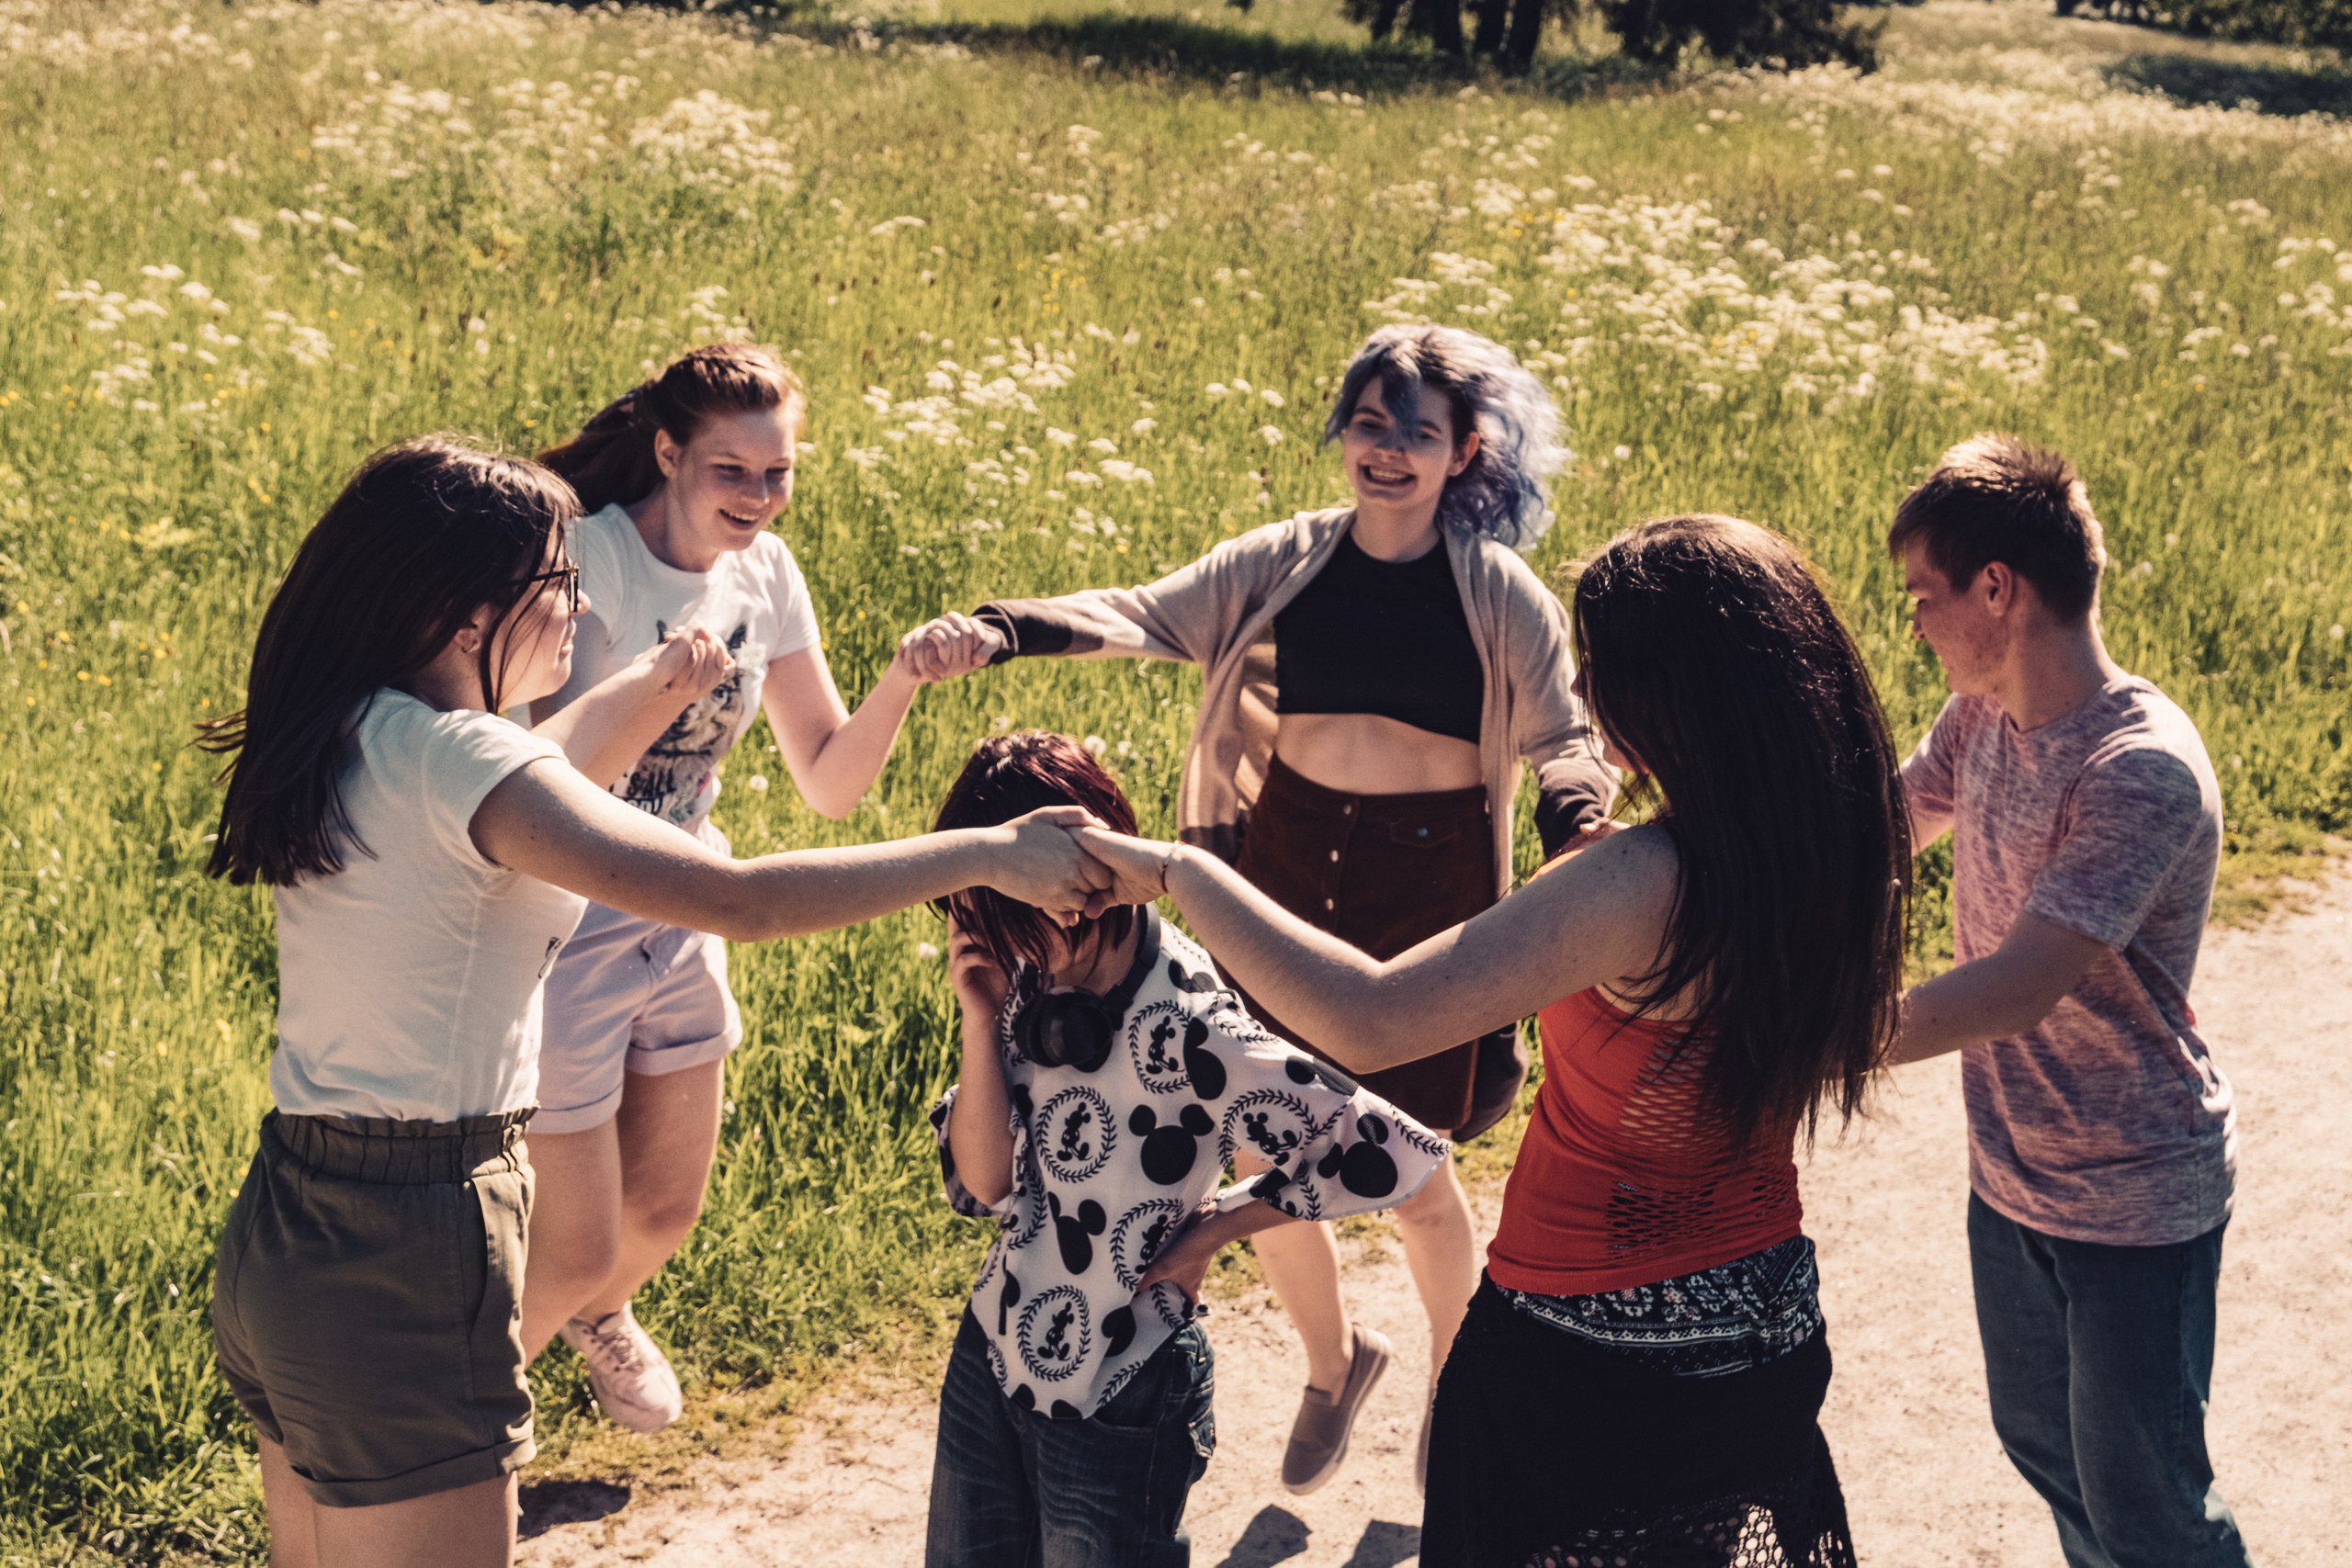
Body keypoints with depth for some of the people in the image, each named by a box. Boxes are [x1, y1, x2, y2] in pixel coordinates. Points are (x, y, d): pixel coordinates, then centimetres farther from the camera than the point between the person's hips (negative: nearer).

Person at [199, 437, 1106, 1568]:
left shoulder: (349, 745, 6)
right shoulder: (451, 758, -20)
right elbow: (736, 899, -26)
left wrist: (644, 687, 32)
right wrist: (988, 856, -20)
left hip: (282, 1236, 9)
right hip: (403, 1269, -9)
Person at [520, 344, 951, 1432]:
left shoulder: (763, 572, -3)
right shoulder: (586, 563, -23)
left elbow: (830, 782, -1)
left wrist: (902, 681, -18)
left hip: (678, 921, 6)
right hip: (560, 930, -6)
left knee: (666, 1212, 20)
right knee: (573, 1249, 0)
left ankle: (602, 1315, 56)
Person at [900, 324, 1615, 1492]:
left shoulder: (1499, 595, -4)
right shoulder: (1281, 565, 0)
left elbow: (1564, 739, 1)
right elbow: (1142, 616, -9)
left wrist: (1575, 829, -22)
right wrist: (998, 630, -26)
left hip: (1429, 879, -2)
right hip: (1287, 862, 3)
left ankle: (1453, 1379, 36)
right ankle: (1331, 1361, 39)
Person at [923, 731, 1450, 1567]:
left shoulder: (1181, 1030, -26)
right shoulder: (1032, 979, -6)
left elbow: (1393, 1153, -27)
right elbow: (982, 1185, -6)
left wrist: (1215, 1226, -16)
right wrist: (982, 1020, -17)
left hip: (1115, 1402, -7)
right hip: (990, 1357, 7)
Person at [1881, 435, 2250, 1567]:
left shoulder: (2142, 771, -28)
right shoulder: (1981, 719, -3)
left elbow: (2012, 992, -35)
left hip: (2136, 1205, -8)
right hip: (2010, 1178, 8)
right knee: (2042, 1447, 24)